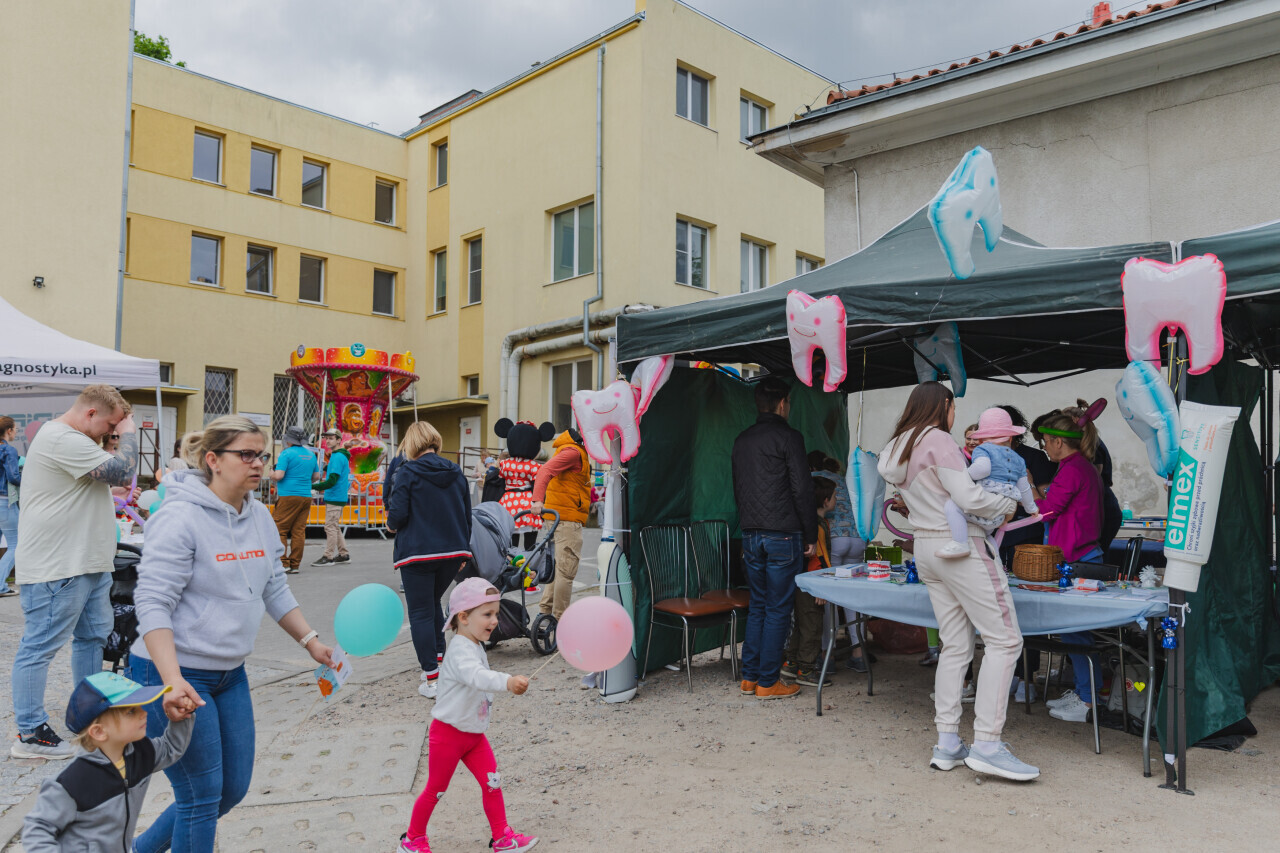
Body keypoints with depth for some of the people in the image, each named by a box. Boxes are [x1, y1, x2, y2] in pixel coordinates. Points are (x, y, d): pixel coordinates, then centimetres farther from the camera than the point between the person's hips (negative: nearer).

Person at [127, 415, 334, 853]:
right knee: (202, 796, 1)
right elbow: (152, 603, -22)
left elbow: (275, 590, 13)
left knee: (233, 789, 16)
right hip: (174, 676, -8)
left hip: (230, 674, 8)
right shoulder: (180, 518, -19)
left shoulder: (260, 517, 4)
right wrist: (173, 681, -31)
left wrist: (311, 641, 8)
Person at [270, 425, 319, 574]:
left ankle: (283, 564, -5)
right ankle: (295, 565, 7)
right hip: (306, 496, 6)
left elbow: (278, 475, -15)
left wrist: (271, 473, 5)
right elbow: (316, 476, 19)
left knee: (280, 530, 0)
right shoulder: (310, 454, 12)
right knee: (299, 531, 6)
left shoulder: (286, 453, -8)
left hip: (288, 496, -6)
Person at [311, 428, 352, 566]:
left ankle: (328, 557, -3)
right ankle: (343, 554, 20)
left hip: (335, 498, -10)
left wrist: (313, 487, -20)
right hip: (334, 497, 10)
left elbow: (332, 481, -22)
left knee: (330, 527, -7)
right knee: (334, 527, 15)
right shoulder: (341, 456, 15)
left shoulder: (337, 457, -16)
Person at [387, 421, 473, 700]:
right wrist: (463, 550, 21)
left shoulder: (408, 471, -8)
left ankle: (432, 679, 2)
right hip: (453, 552, 5)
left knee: (420, 613, 3)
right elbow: (467, 516, 11)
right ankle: (438, 660, 22)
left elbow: (398, 515, -12)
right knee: (433, 603, 25)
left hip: (418, 553, -5)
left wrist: (392, 523, 11)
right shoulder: (456, 473, 8)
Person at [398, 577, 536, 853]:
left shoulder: (475, 647, 4)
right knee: (435, 790, 10)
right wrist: (507, 681, -65)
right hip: (448, 734, -8)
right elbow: (477, 676, -49)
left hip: (474, 734, 8)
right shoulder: (460, 650, -28)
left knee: (492, 784, 4)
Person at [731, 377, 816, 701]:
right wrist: (811, 536, -4)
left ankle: (749, 677, 18)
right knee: (778, 610, 1)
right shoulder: (788, 437, -9)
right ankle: (768, 682, 6)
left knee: (757, 606, 15)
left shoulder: (741, 440, 12)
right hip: (782, 536, -7)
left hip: (751, 535, 7)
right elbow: (802, 490, -11)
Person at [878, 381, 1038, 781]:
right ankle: (986, 744, -6)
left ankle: (946, 743, 11)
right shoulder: (937, 440, -12)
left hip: (926, 549, 9)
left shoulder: (896, 449, 15)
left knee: (955, 646, 10)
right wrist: (1007, 504, 0)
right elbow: (968, 497, -17)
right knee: (1004, 639, -4)